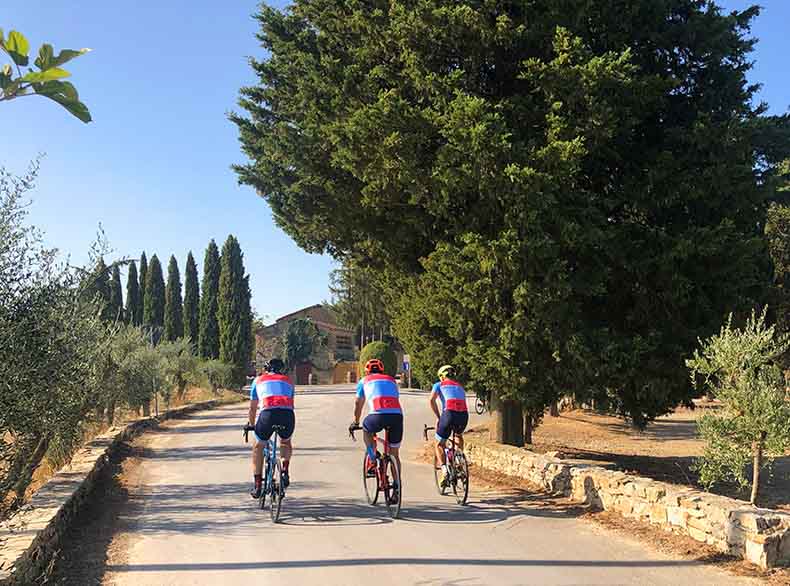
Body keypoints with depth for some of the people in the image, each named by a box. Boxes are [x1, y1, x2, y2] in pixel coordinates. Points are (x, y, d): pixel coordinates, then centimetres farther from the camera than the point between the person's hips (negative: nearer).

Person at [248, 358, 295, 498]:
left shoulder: (258, 380, 29)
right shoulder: (288, 381, 32)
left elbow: (253, 408, 33)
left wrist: (252, 425, 48)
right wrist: (285, 422, 54)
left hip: (268, 413, -1)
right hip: (287, 414, 2)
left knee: (258, 447, 23)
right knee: (286, 442, 33)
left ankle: (257, 485, 19)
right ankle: (285, 471, 13)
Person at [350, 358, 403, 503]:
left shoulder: (364, 381, 25)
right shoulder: (391, 380, 32)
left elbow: (358, 404, 32)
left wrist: (355, 422, 46)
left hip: (378, 415, -3)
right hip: (397, 415, 3)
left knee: (366, 429, 32)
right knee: (394, 454, 16)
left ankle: (372, 462, 19)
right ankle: (396, 489, 15)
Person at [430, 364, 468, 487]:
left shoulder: (439, 385, 19)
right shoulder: (460, 387, 32)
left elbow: (432, 400, 1)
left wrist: (438, 417, 8)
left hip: (449, 414, -4)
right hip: (464, 415, 4)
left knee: (439, 445, 15)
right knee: (459, 436, 36)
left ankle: (444, 469, -6)